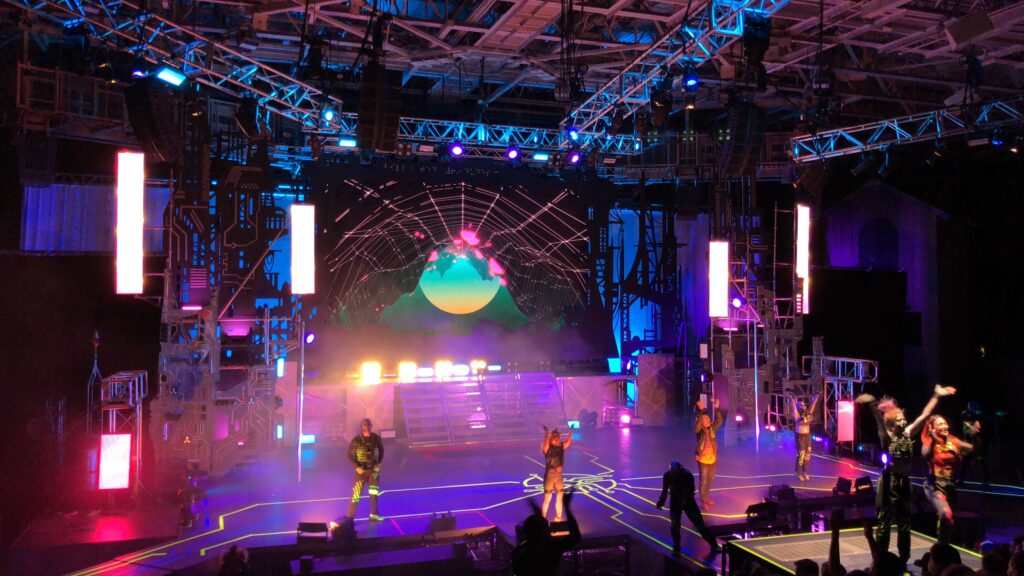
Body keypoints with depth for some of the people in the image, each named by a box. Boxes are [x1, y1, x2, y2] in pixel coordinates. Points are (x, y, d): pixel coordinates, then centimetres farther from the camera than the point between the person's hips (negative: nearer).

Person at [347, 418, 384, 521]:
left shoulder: (376, 438, -9)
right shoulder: (356, 440, -17)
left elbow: (381, 450, 7)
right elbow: (350, 455, -8)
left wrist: (378, 464, -2)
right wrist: (357, 467, -15)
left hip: (374, 469, 4)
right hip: (361, 470, -4)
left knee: (374, 492, 14)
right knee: (356, 493, -4)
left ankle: (373, 514, 29)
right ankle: (350, 517, 4)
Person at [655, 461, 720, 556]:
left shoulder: (688, 476, -24)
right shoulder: (667, 476, -20)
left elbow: (691, 491, -11)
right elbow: (665, 491, -7)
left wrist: (685, 500, -23)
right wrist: (661, 501, -18)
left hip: (688, 501, -1)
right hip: (675, 501, 1)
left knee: (699, 523, 3)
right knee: (675, 525, -6)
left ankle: (713, 544, 20)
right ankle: (676, 549, 12)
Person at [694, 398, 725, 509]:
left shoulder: (712, 428, -2)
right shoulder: (699, 430, -16)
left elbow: (719, 421, -11)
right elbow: (698, 423, -36)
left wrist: (716, 408, -24)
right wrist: (700, 410, -46)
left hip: (713, 458, 5)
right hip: (703, 459, -5)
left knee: (710, 480, 20)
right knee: (704, 481, 2)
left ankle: (707, 497, 38)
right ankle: (703, 501, 15)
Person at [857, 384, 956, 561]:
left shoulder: (908, 434, 4)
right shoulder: (887, 437, -10)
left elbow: (924, 415, 4)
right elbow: (879, 420, -28)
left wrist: (936, 396, 1)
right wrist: (873, 404, -46)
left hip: (904, 482, 5)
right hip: (889, 482, -5)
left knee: (904, 523, 13)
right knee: (885, 523, 0)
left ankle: (904, 560, 24)